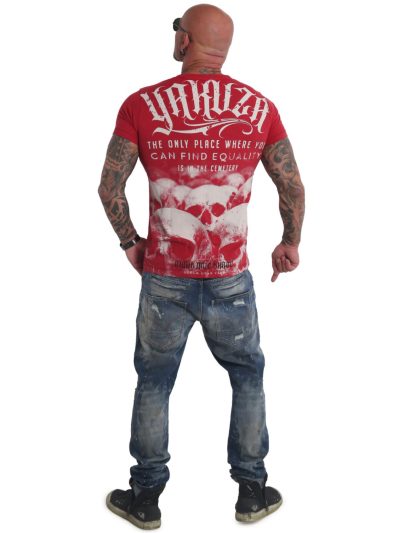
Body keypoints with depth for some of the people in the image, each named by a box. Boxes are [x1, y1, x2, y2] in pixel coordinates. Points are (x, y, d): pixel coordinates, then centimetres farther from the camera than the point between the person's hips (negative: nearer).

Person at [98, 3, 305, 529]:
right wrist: (290, 243, 18)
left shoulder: (141, 104, -5)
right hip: (231, 279, 1)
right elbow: (293, 188, 2)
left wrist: (129, 241, 12)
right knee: (248, 377, 20)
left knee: (153, 384, 16)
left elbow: (109, 186, -4)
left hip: (164, 278, 0)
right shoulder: (259, 107, -2)